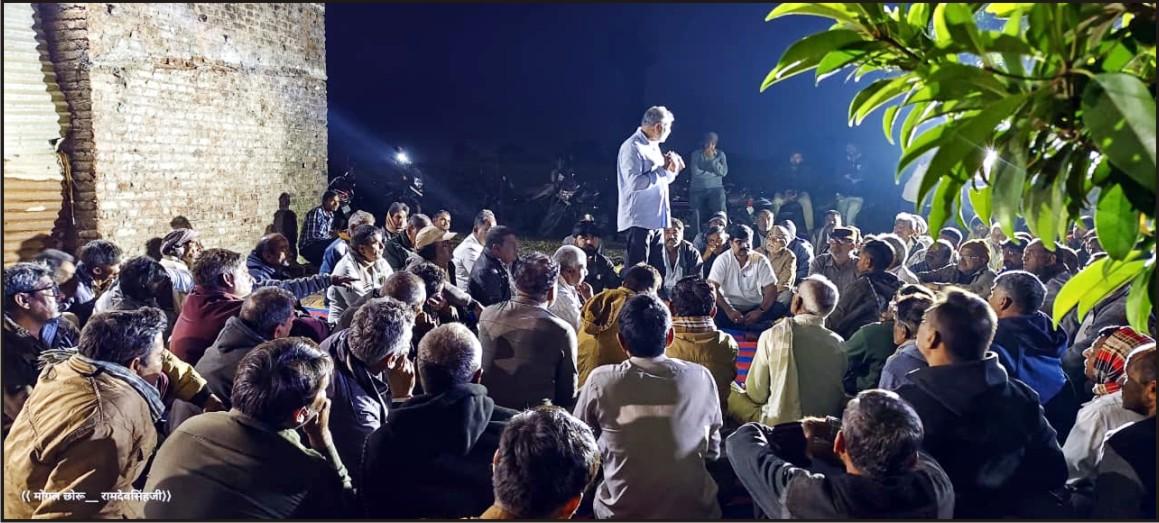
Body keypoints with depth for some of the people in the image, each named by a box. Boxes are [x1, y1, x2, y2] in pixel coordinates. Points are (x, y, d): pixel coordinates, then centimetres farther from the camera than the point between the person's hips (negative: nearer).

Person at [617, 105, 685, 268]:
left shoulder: (653, 146, 16)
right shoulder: (632, 147, -14)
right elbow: (635, 182, -26)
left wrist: (672, 169, 6)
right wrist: (663, 170, -17)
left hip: (657, 219, 9)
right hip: (639, 220, -9)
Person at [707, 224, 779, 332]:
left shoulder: (760, 260, -3)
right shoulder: (722, 260, -6)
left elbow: (771, 289, -6)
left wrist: (760, 311, -23)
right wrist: (728, 310, -27)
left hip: (754, 309, 1)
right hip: (730, 308, -1)